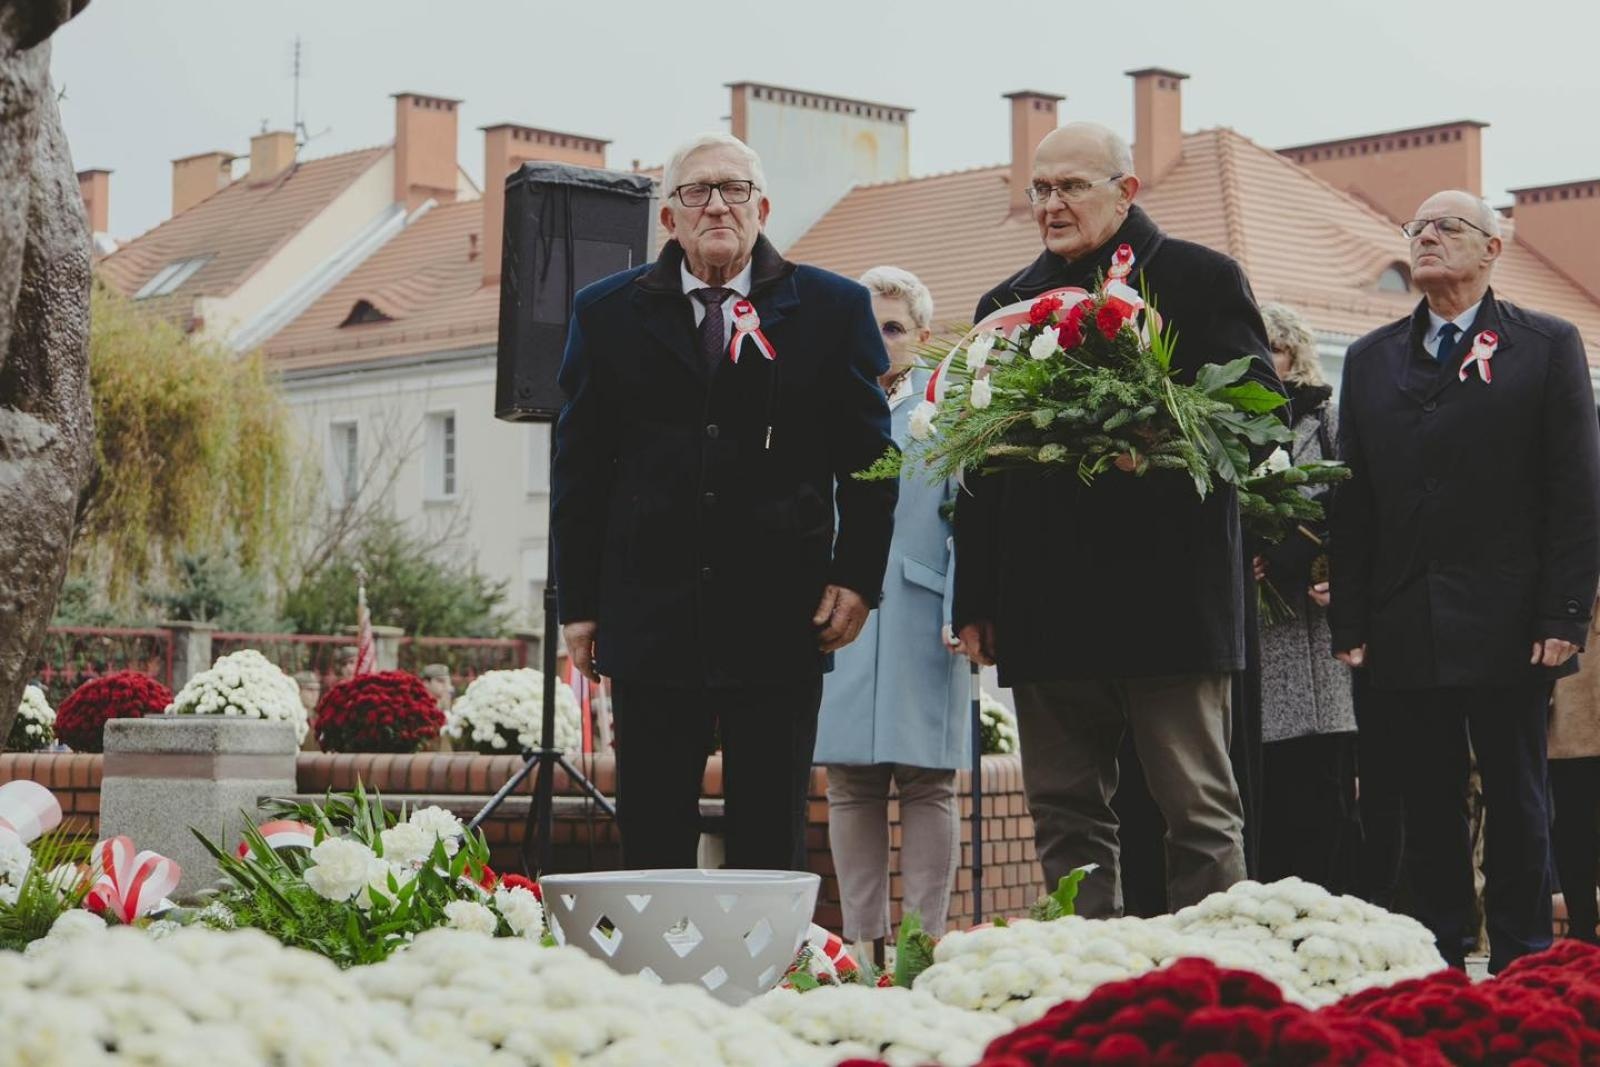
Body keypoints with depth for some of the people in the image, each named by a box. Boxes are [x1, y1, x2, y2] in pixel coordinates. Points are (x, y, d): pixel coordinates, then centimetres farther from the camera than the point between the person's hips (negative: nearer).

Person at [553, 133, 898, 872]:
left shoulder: (833, 309, 5)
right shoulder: (608, 313, 8)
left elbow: (869, 456, 7)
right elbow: (579, 468, 8)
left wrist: (858, 577, -2)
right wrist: (579, 602, 4)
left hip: (780, 619, -1)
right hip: (649, 619, 1)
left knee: (772, 842, 4)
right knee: (650, 840, 4)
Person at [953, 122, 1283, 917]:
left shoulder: (1202, 280, 4)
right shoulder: (1007, 304, 16)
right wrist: (975, 602, 9)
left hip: (1170, 594, -4)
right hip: (1047, 606, 5)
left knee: (1199, 811, -1)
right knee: (1065, 816, 7)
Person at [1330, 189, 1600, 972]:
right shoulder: (1371, 360, 14)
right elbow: (1353, 504, 10)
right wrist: (1351, 627, 3)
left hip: (1507, 629, -3)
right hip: (1403, 634, 3)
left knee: (1517, 806, 3)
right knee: (1427, 811, 5)